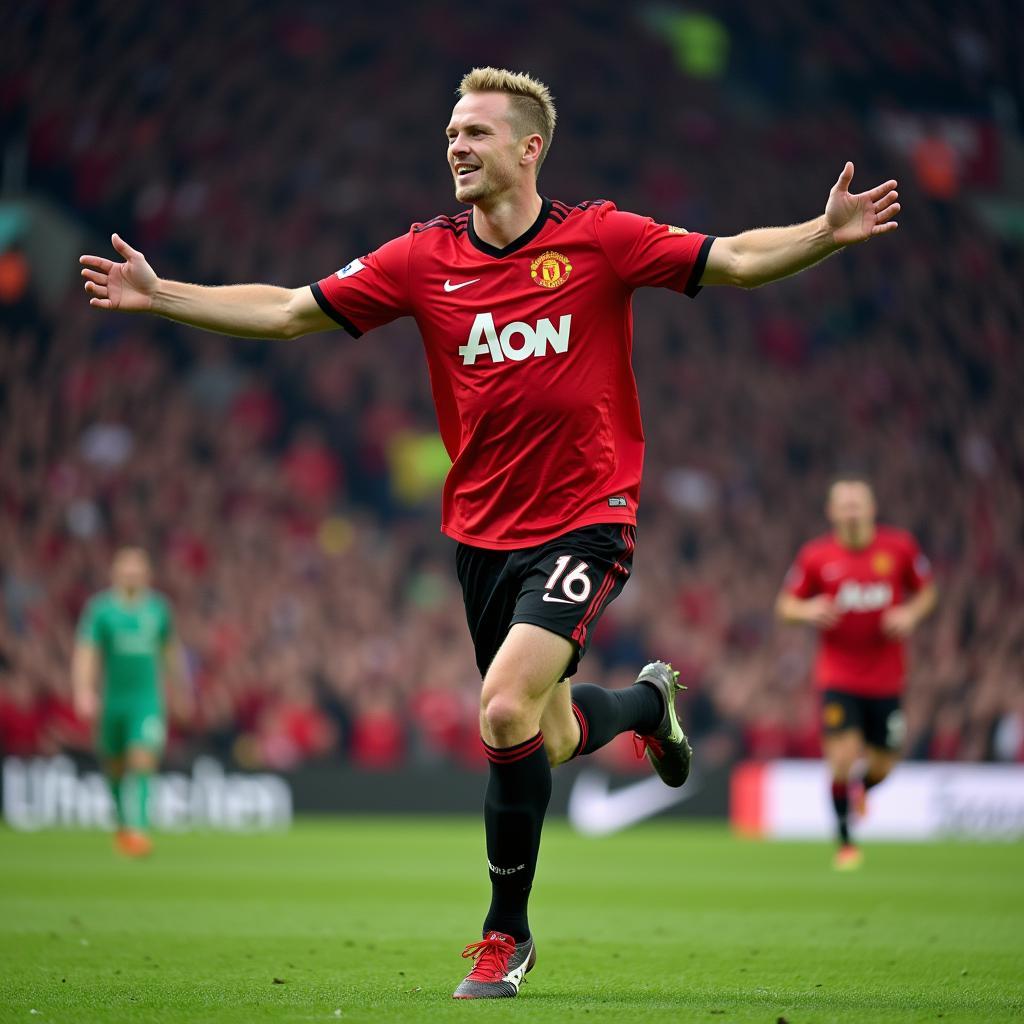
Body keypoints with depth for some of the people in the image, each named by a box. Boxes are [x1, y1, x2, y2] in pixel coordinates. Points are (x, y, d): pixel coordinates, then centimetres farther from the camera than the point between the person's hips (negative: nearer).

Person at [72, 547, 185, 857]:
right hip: (111, 700, 0)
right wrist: (83, 692, -26)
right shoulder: (99, 608, -4)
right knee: (115, 765, 12)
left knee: (143, 761, -17)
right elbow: (85, 653, -13)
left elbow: (170, 649, 18)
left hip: (148, 700, 0)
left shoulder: (158, 608, 4)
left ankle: (138, 828, -22)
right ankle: (123, 821, 36)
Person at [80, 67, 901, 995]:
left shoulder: (598, 238, -6)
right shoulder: (425, 258, 2)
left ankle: (507, 931, -3)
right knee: (544, 741, 13)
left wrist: (828, 232, -21)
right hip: (483, 529, 4)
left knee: (506, 711, -21)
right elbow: (289, 311, 5)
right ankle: (645, 701, 49)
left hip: (584, 524, -4)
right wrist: (157, 295, 0)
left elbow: (736, 261, -5)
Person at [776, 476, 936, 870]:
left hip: (885, 675, 2)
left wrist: (911, 613, -12)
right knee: (843, 755, -16)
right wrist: (807, 610, -19)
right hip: (838, 673, -2)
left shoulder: (899, 546, -3)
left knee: (882, 765, 7)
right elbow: (786, 605, 4)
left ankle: (862, 789, 46)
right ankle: (845, 843, 1)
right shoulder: (815, 555, -5)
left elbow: (926, 591, 10)